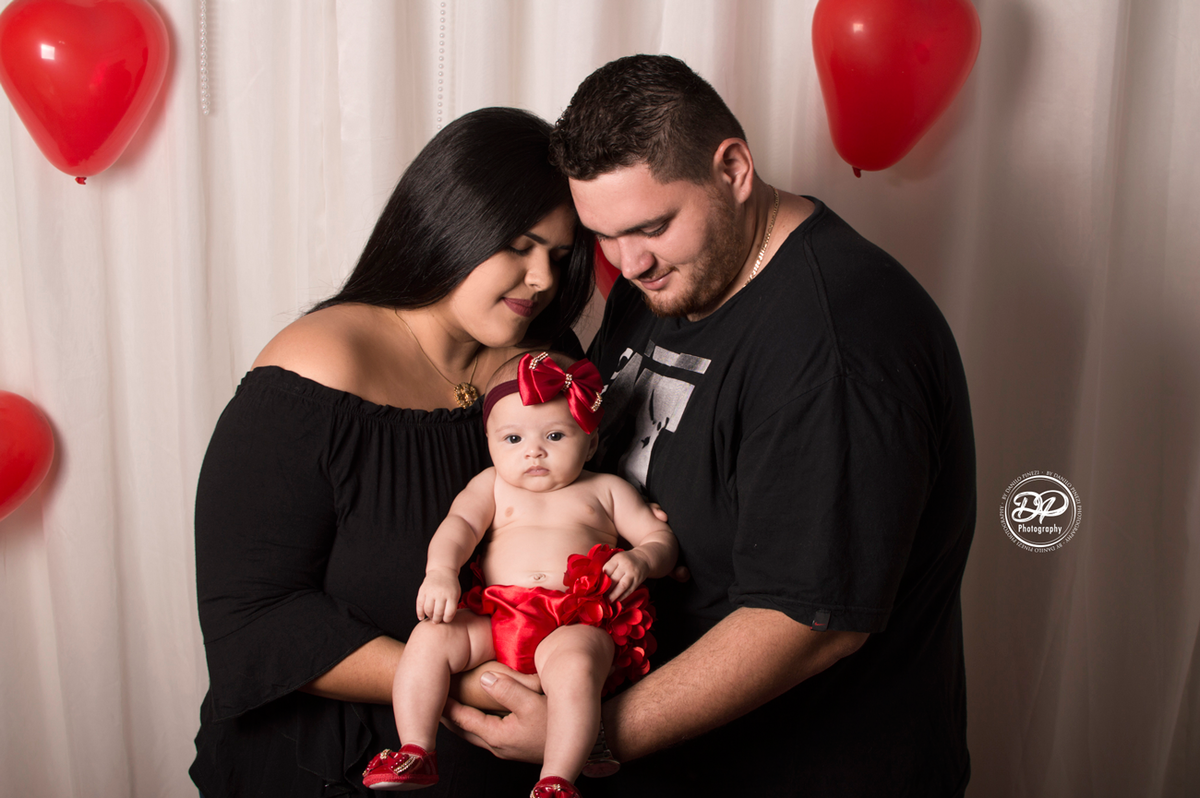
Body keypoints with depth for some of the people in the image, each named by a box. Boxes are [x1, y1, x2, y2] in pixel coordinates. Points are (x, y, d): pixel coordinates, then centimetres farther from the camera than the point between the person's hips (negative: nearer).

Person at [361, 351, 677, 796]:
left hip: (578, 623, -2)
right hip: (493, 618, 3)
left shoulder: (605, 490, 21)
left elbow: (662, 537, 19)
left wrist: (641, 559, -6)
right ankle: (416, 752, -14)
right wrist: (440, 571, -17)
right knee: (430, 637, -21)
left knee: (573, 662, -35)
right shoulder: (493, 485, 23)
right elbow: (459, 523, 5)